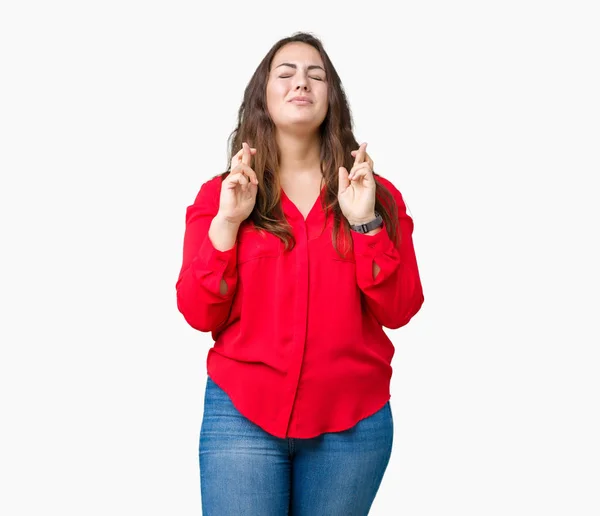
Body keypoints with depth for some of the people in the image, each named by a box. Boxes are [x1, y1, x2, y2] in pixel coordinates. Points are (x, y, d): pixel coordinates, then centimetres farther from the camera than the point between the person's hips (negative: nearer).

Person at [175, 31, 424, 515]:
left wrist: (366, 222, -13)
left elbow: (399, 311, -2)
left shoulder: (376, 195, 5)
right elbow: (199, 314, -3)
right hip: (242, 414, -1)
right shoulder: (221, 194, 5)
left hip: (353, 421, 1)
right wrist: (227, 221, -13)